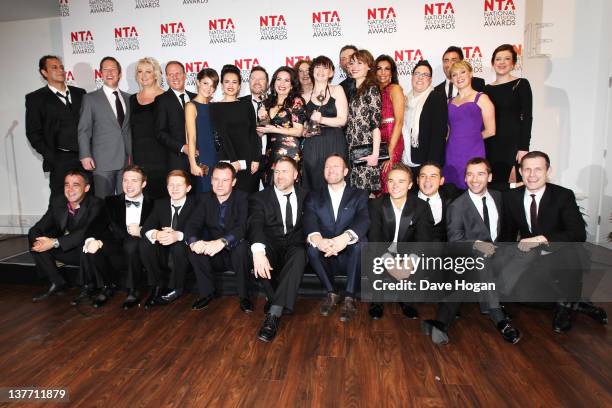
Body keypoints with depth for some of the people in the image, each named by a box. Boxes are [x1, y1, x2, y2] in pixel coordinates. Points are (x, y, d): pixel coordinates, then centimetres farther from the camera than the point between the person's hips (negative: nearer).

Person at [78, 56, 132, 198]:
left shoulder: (128, 98, 15)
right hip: (103, 161, -3)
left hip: (127, 160, 3)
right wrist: (85, 156, -8)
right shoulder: (91, 98, 5)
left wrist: (134, 154, 10)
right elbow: (83, 130, 2)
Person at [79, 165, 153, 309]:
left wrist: (141, 232, -26)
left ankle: (133, 292, -15)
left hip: (140, 256, -3)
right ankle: (106, 288, 1)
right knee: (91, 245, -23)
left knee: (132, 242, -34)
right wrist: (91, 239, -23)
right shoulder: (111, 202, 11)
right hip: (116, 255, 3)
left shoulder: (152, 205, 2)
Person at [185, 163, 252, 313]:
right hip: (213, 255, 3)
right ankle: (206, 292, -5)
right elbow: (192, 224, -10)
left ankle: (243, 295, -15)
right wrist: (194, 241, -34)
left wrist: (222, 241, -44)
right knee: (194, 248, -25)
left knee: (241, 244, -34)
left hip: (236, 253, -3)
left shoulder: (242, 198, -10)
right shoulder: (205, 198, 1)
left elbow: (242, 227, -25)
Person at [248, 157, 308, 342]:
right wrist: (258, 251, -34)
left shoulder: (305, 196, 14)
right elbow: (255, 225, -15)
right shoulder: (260, 197, 3)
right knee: (256, 251, -35)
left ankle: (273, 314, -38)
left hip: (294, 247, 1)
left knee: (299, 255, -35)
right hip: (270, 246, 0)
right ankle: (280, 303, -19)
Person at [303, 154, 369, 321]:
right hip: (325, 259, 1)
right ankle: (332, 293, -9)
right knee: (312, 246, -29)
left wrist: (346, 237, -37)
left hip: (349, 257, -1)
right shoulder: (314, 197, 11)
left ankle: (349, 297, -19)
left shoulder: (359, 195, 7)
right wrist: (317, 239, -33)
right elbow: (309, 222, -8)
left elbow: (364, 220, -14)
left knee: (360, 241, -31)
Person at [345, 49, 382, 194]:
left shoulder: (371, 89, -5)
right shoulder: (352, 90, 16)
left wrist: (375, 154, -17)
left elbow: (376, 124, -11)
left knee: (367, 192, -5)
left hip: (366, 151, -7)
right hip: (351, 150, 7)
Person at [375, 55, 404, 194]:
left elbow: (399, 121, -9)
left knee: (388, 185, -8)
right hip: (377, 141, 5)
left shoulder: (394, 89, 0)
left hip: (392, 141, -5)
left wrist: (390, 151, -16)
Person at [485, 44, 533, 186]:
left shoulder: (521, 84, 1)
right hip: (492, 146, 4)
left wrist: (524, 147, -12)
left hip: (514, 142, -3)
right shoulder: (488, 89, 12)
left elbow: (527, 117, -4)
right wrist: (482, 148, 7)